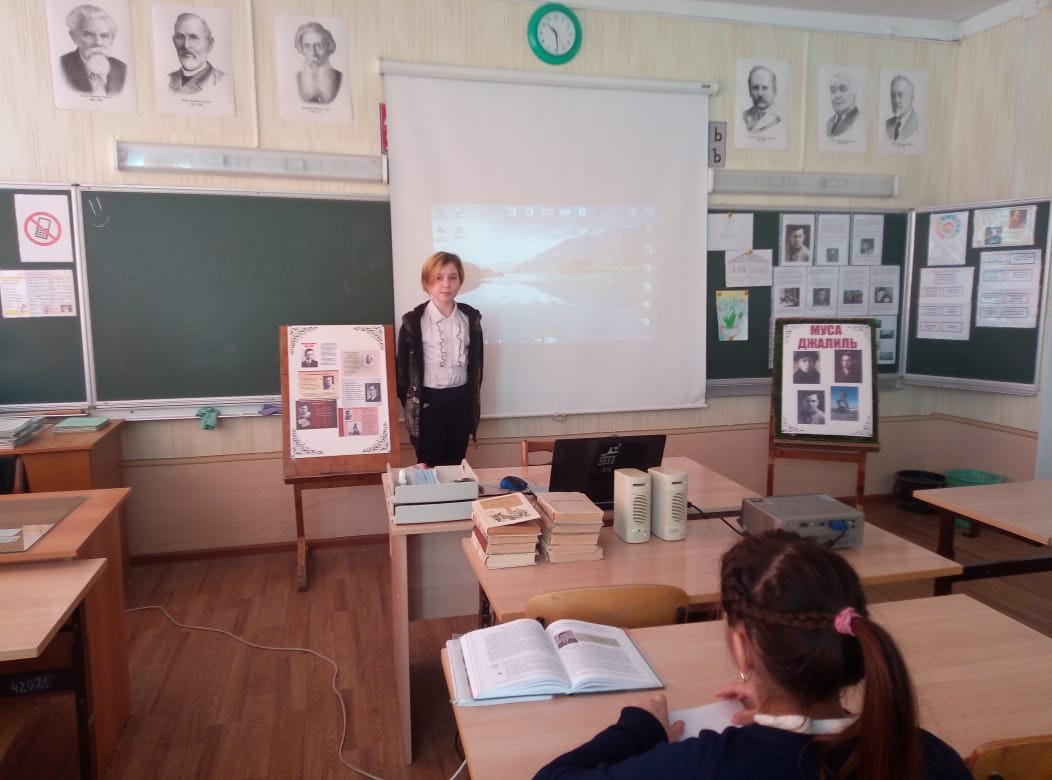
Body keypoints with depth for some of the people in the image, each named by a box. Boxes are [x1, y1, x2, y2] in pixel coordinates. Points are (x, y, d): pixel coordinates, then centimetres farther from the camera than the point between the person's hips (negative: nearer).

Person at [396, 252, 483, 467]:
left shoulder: (470, 317, 1)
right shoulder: (414, 321, -10)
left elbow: (476, 362, 9)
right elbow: (403, 367, -4)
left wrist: (475, 404, 10)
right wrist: (409, 404, -3)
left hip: (460, 399, 3)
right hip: (428, 401, -3)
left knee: (456, 466, 13)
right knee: (429, 468, 6)